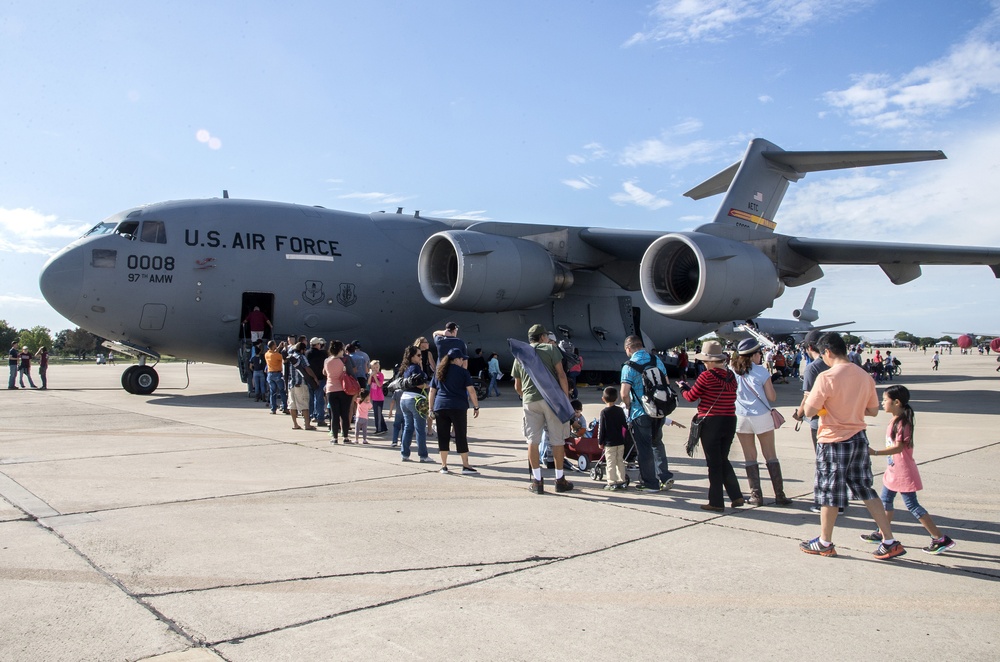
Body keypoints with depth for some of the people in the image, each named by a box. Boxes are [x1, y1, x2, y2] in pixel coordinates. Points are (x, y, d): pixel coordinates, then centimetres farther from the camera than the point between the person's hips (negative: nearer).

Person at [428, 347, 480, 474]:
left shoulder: (439, 372, 16)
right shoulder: (463, 372, 3)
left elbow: (432, 392, 13)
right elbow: (471, 390, -3)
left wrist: (431, 409, 14)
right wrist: (476, 407, 2)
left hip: (440, 407, 4)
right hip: (458, 407, -4)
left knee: (443, 436, 8)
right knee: (461, 436, 1)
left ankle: (444, 466, 11)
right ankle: (466, 465, 3)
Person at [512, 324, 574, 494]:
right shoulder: (550, 349, 6)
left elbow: (517, 386, 21)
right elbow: (561, 374, -5)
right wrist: (566, 397, -2)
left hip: (529, 401, 3)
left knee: (532, 440, 6)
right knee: (557, 440, 6)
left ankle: (537, 482, 6)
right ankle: (560, 480, 12)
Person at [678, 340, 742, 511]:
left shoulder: (707, 376, -14)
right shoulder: (731, 376, 4)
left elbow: (691, 397, -5)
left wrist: (683, 388, 17)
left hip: (711, 422, -6)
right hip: (730, 422, 6)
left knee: (714, 463, 3)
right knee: (723, 460, 19)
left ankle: (716, 502, 9)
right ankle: (736, 496, 15)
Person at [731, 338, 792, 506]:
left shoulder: (733, 371, 0)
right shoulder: (761, 371, -9)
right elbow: (772, 397, -5)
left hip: (741, 418, 2)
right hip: (761, 417, -2)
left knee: (750, 457, 7)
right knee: (770, 456, 6)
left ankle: (756, 495, 6)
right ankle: (779, 495, 8)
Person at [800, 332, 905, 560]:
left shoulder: (827, 377, -19)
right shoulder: (864, 376, 3)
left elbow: (809, 411, -17)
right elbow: (873, 410, 11)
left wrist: (810, 397, 2)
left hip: (834, 441, -6)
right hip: (859, 438, 6)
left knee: (830, 493, 7)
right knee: (866, 490, 15)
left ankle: (825, 543, 21)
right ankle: (890, 542, 15)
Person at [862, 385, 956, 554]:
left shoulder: (902, 422, -21)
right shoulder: (895, 420, 8)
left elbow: (898, 447, -28)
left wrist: (875, 452, -32)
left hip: (903, 472, -10)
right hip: (894, 469, 10)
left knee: (912, 506, -5)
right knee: (886, 501, 16)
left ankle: (941, 539, 2)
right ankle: (882, 534, 28)